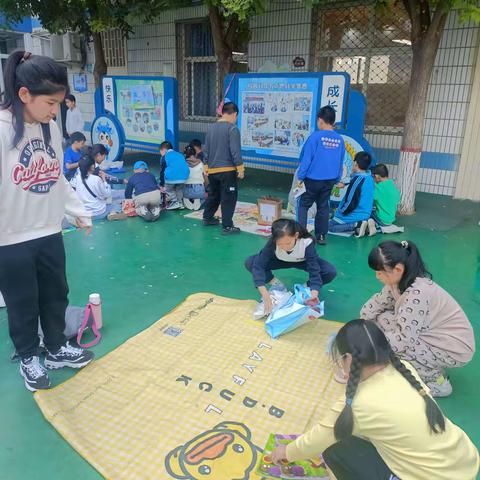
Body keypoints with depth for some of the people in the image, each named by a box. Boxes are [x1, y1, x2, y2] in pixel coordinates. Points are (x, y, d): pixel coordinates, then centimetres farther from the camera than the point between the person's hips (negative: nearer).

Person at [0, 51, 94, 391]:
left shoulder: (51, 128, 2)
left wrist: (80, 212, 17)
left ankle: (57, 350, 40)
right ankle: (29, 359, 36)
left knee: (56, 296, 18)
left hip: (50, 234, 6)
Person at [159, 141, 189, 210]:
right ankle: (180, 202, 25)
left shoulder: (164, 157, 10)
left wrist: (162, 185, 8)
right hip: (184, 177, 5)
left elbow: (162, 171, 5)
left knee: (168, 189, 18)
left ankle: (175, 202, 8)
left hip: (171, 178, -5)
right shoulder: (180, 155, 25)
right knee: (179, 189, 30)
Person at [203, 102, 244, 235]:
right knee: (229, 198, 0)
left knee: (213, 194, 23)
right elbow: (235, 151, -17)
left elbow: (206, 150, 13)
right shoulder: (233, 129, -12)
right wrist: (240, 168, -10)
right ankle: (227, 227, 0)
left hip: (212, 170, 7)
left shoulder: (211, 127, 9)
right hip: (227, 170, -7)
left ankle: (207, 218, 36)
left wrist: (206, 167, 20)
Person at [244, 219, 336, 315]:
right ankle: (275, 282, -3)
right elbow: (258, 265, -38)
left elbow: (314, 272, -38)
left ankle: (308, 286, -2)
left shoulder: (307, 243, -38)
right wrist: (265, 295, -49)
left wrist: (313, 298, -53)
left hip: (303, 261, -1)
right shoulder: (273, 242, -35)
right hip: (280, 261, 1)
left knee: (331, 272, -28)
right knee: (249, 263, -24)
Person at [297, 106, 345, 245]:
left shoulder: (316, 136, -14)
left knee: (303, 205, 9)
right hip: (330, 180, 5)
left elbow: (306, 158, -12)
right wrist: (336, 180, 17)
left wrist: (300, 176, -4)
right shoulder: (340, 139, 2)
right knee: (323, 207, 15)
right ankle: (321, 236, 19)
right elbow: (340, 163, 8)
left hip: (313, 179, -5)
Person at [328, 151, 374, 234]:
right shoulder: (370, 179, 2)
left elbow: (350, 203, -23)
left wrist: (340, 211, -6)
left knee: (329, 226, 6)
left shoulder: (357, 179, -24)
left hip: (353, 216, -8)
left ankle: (354, 226, -9)